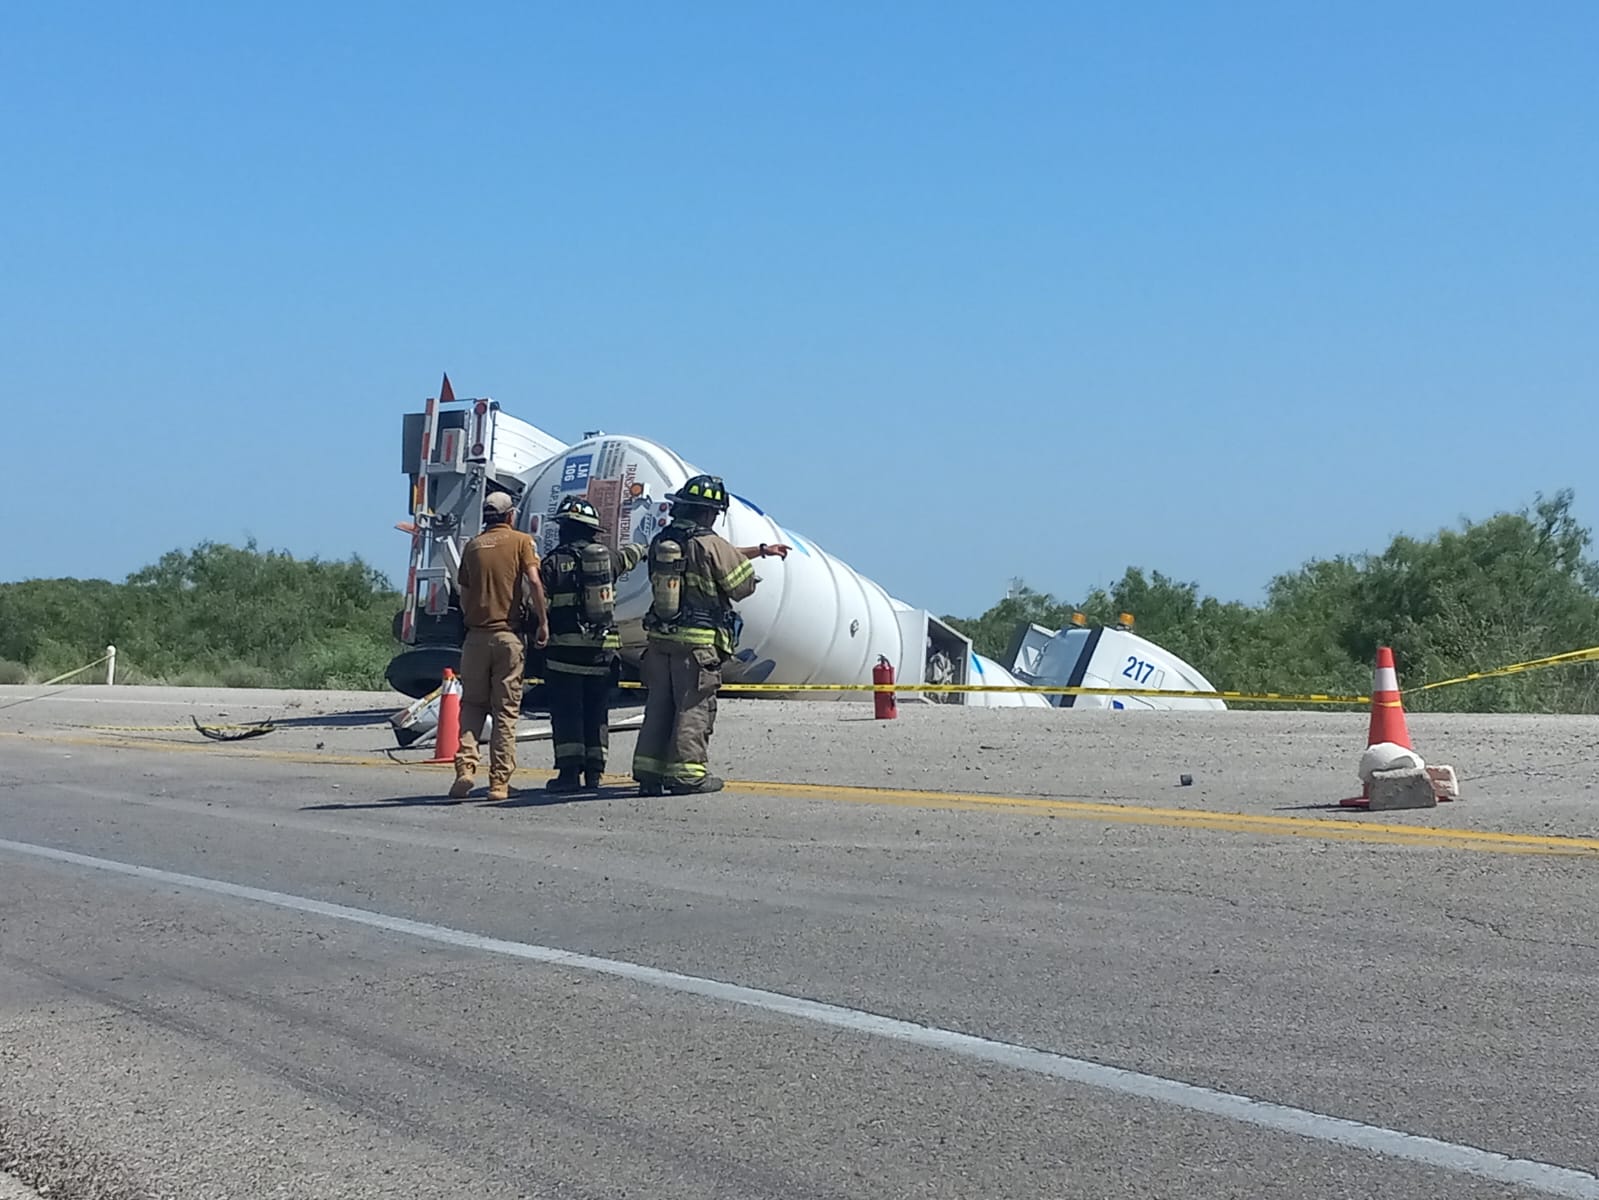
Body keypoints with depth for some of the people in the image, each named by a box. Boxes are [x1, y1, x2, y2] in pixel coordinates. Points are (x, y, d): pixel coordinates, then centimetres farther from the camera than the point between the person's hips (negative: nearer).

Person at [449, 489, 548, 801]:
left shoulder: (473, 546, 10)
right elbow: (534, 581, -11)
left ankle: (465, 766, -7)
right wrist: (543, 622, -7)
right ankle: (499, 781, 1)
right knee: (506, 711, 3)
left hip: (477, 634, 2)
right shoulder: (520, 541, 1)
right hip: (510, 635, -2)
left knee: (472, 705, 12)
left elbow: (464, 595, 9)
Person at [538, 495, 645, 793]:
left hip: (565, 648, -4)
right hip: (603, 648, 4)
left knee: (566, 711, 0)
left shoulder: (554, 562, -6)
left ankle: (569, 771, -5)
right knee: (596, 712, 10)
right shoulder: (608, 557, 7)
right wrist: (641, 549, 54)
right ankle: (594, 772, 10)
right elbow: (628, 556, 32)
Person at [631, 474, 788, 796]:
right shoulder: (710, 544, -12)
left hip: (659, 637, 7)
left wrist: (762, 550, 28)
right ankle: (687, 772, 0)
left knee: (659, 704, 12)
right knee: (694, 706, 0)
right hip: (697, 641, -7)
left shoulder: (660, 542, 11)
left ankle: (648, 771, 13)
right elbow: (744, 585, -6)